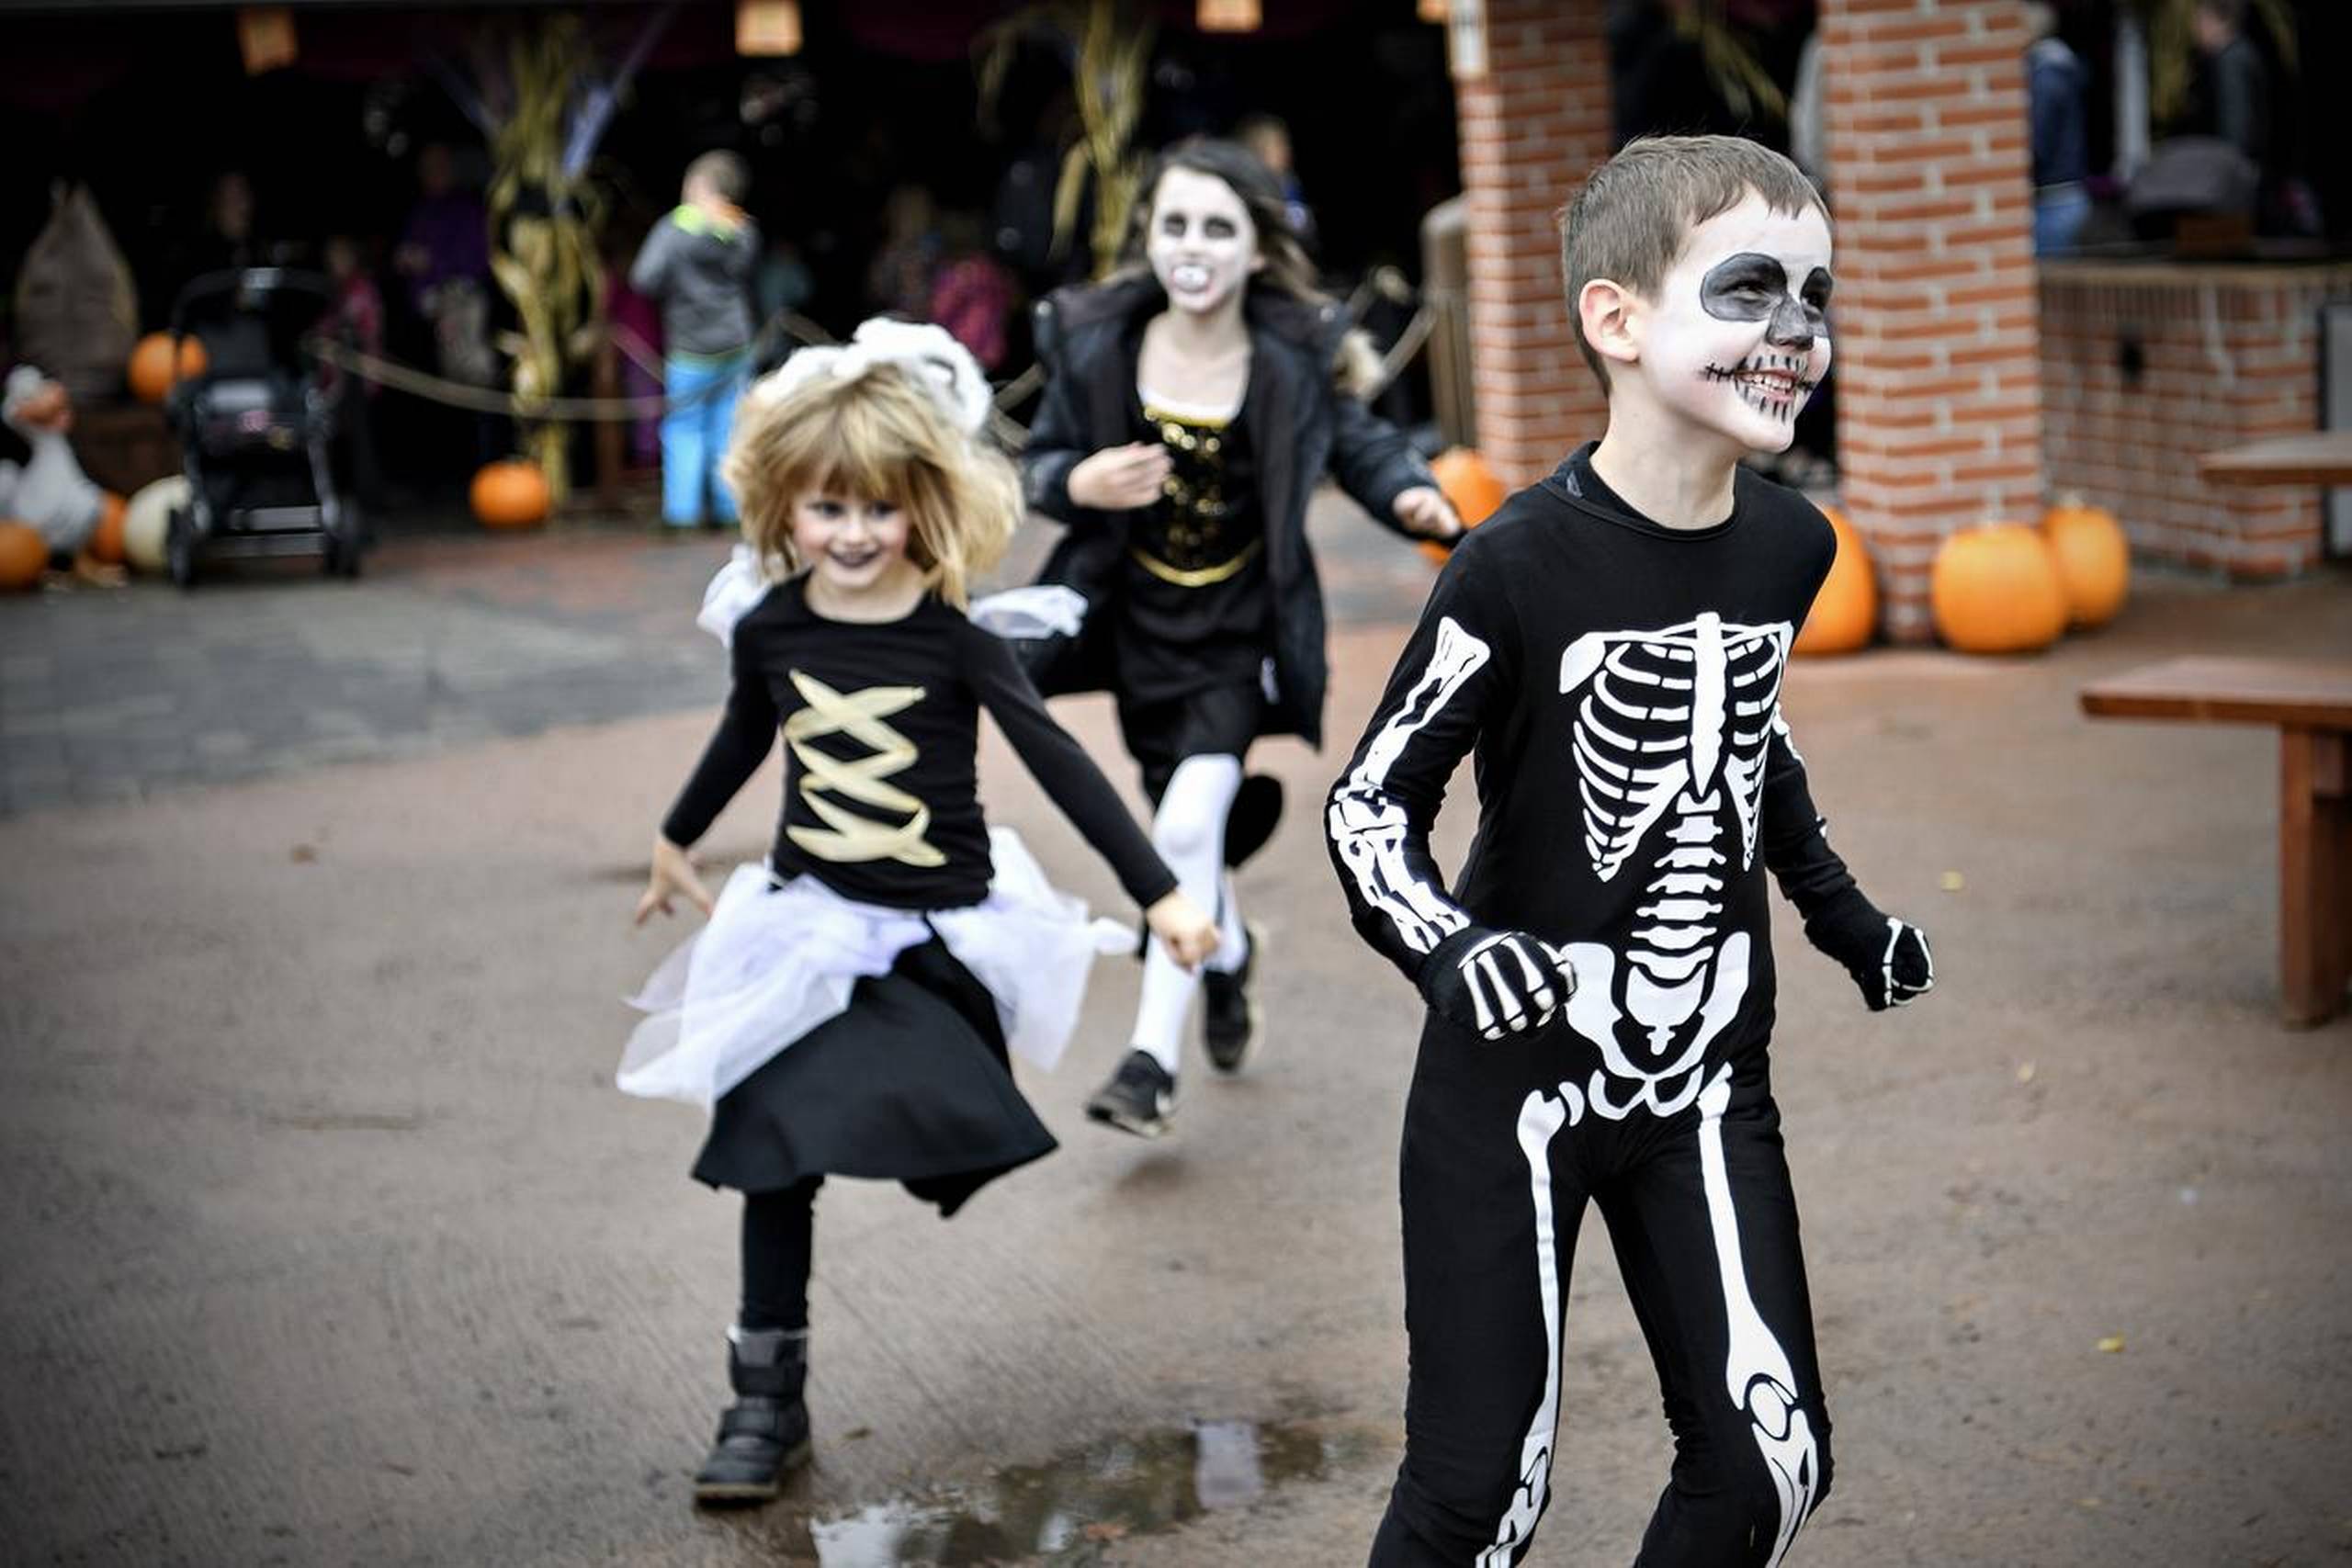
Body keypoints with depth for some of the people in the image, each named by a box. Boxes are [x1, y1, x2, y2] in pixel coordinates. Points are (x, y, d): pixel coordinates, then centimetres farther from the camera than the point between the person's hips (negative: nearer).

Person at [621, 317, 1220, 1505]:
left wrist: (1158, 893, -20)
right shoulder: (769, 627, -4)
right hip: (808, 925, 2)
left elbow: (1058, 764, -15)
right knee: (777, 1151, -2)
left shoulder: (952, 641, -13)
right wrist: (675, 842, 31)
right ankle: (768, 1396, 9)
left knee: (942, 1147, 4)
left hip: (941, 939, -2)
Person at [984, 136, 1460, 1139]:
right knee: (1181, 829, 14)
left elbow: (1359, 447, 1)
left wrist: (1414, 498, -19)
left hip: (1244, 631, -3)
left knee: (1188, 824, -17)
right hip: (1135, 621, 3)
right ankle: (1229, 955, 48)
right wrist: (1077, 483, -22)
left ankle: (1152, 1056, -5)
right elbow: (1040, 463, 1)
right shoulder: (1093, 340, -9)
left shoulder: (1298, 355, -13)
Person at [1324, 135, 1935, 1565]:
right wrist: (1448, 949, -29)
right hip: (1519, 1076, -5)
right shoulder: (1521, 564, -18)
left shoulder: (1793, 546, 0)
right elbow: (1369, 805, -12)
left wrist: (1838, 909, 18)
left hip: (1709, 1079, 5)